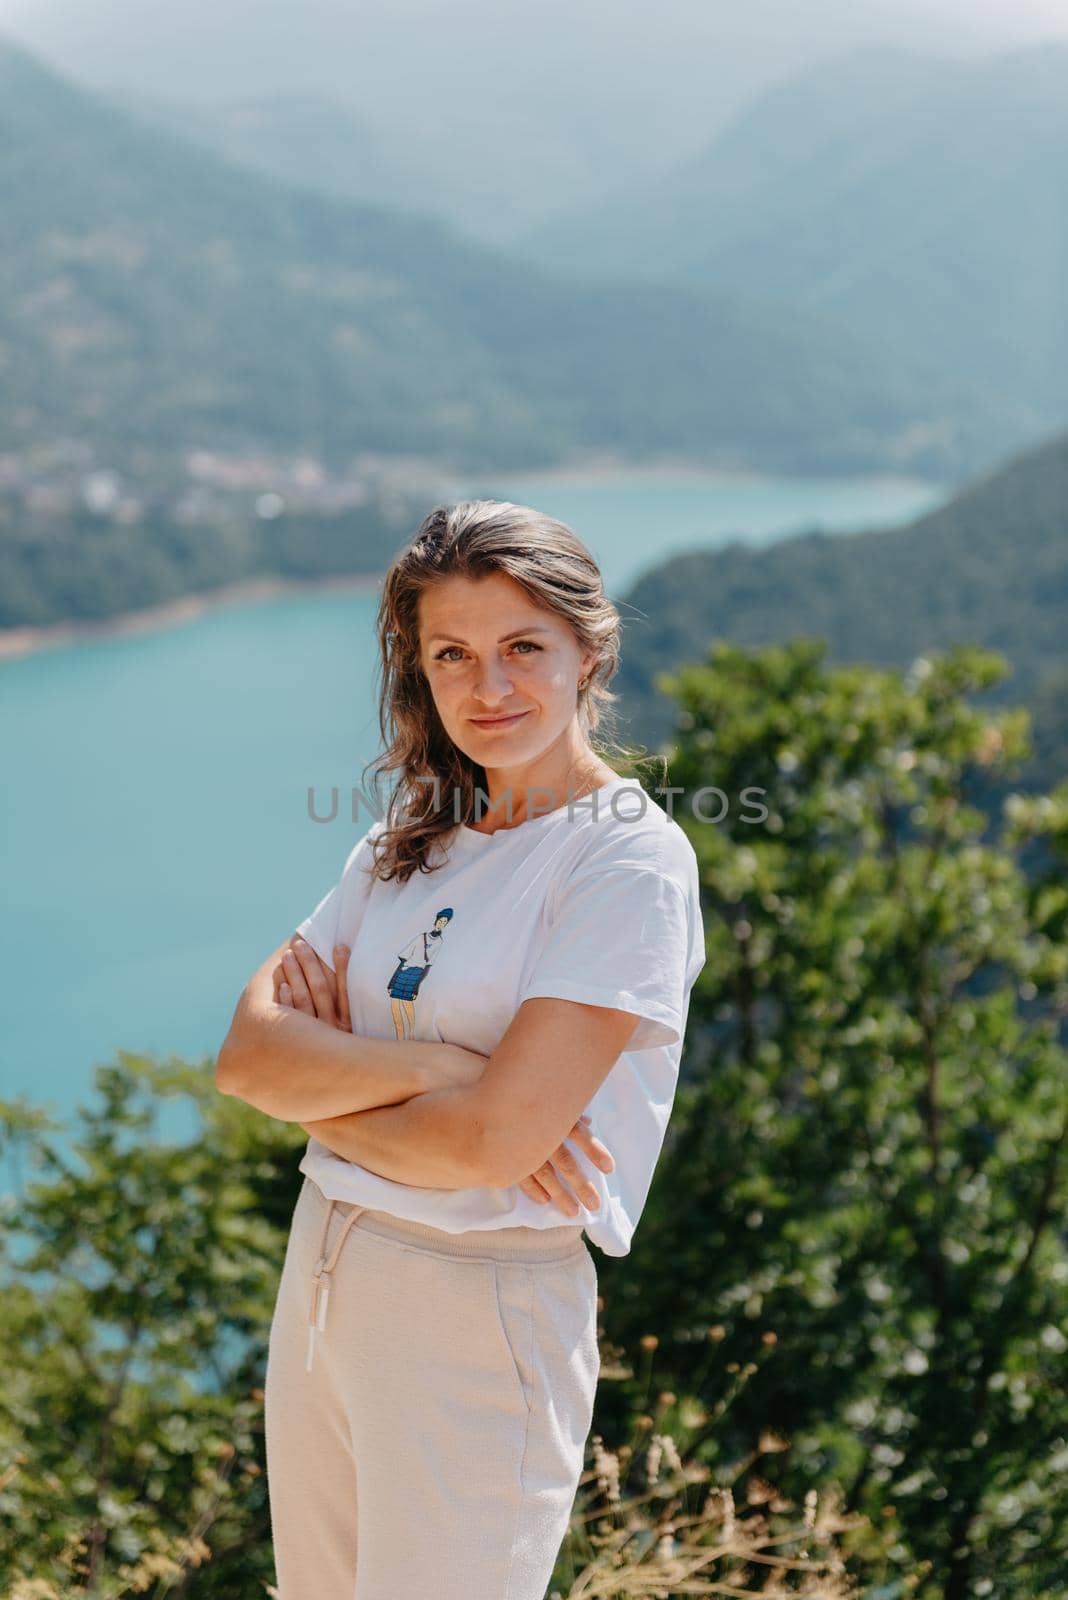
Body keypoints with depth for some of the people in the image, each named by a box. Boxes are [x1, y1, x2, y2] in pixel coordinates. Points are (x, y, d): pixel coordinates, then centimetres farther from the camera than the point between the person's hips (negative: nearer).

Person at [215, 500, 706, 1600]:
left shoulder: (630, 860, -13)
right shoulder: (407, 845, 8)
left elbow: (495, 1141, -22)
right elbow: (246, 1055, -2)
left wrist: (319, 1089, -6)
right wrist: (422, 1065, -18)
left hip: (482, 1308, -7)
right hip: (320, 1275, 7)